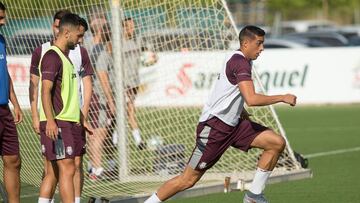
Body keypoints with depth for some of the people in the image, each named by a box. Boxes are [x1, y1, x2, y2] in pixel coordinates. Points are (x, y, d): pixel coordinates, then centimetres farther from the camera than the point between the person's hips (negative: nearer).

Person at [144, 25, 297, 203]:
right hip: (214, 126, -10)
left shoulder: (241, 61, 14)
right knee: (188, 180, -8)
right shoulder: (240, 62, -18)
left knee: (277, 143, -1)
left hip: (232, 124, 10)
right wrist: (282, 98, -19)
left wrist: (245, 116, 18)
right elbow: (251, 99, -30)